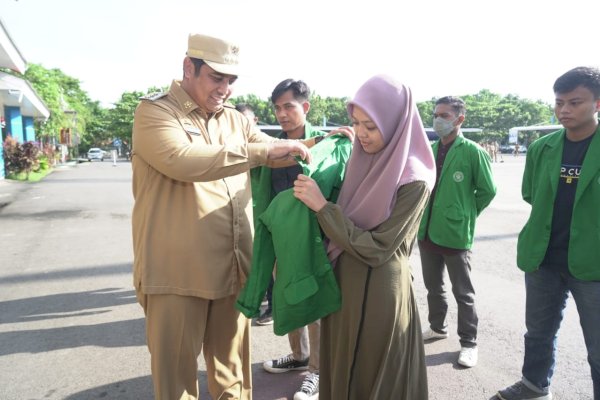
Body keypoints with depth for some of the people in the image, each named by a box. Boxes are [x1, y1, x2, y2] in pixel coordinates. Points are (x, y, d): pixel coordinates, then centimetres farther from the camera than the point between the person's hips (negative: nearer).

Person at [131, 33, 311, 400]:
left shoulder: (235, 120, 11)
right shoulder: (154, 111, -7)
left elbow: (275, 153, 21)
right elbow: (182, 160, -25)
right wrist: (261, 152, -26)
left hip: (233, 268, 6)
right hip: (178, 271, -5)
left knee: (232, 367, 21)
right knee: (176, 369, 12)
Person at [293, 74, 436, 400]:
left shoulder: (413, 181, -18)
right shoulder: (359, 160, 2)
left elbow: (376, 249, -21)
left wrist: (321, 206, -21)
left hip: (379, 293, -6)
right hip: (341, 284, 6)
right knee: (340, 374, 21)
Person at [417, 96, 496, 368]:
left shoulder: (473, 152, -9)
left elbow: (487, 190, -3)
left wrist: (465, 214, 3)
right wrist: (425, 215, 8)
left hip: (455, 233, -5)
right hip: (427, 231, 5)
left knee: (463, 293, 8)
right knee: (433, 286, 19)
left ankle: (468, 342, 23)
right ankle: (437, 327, 39)